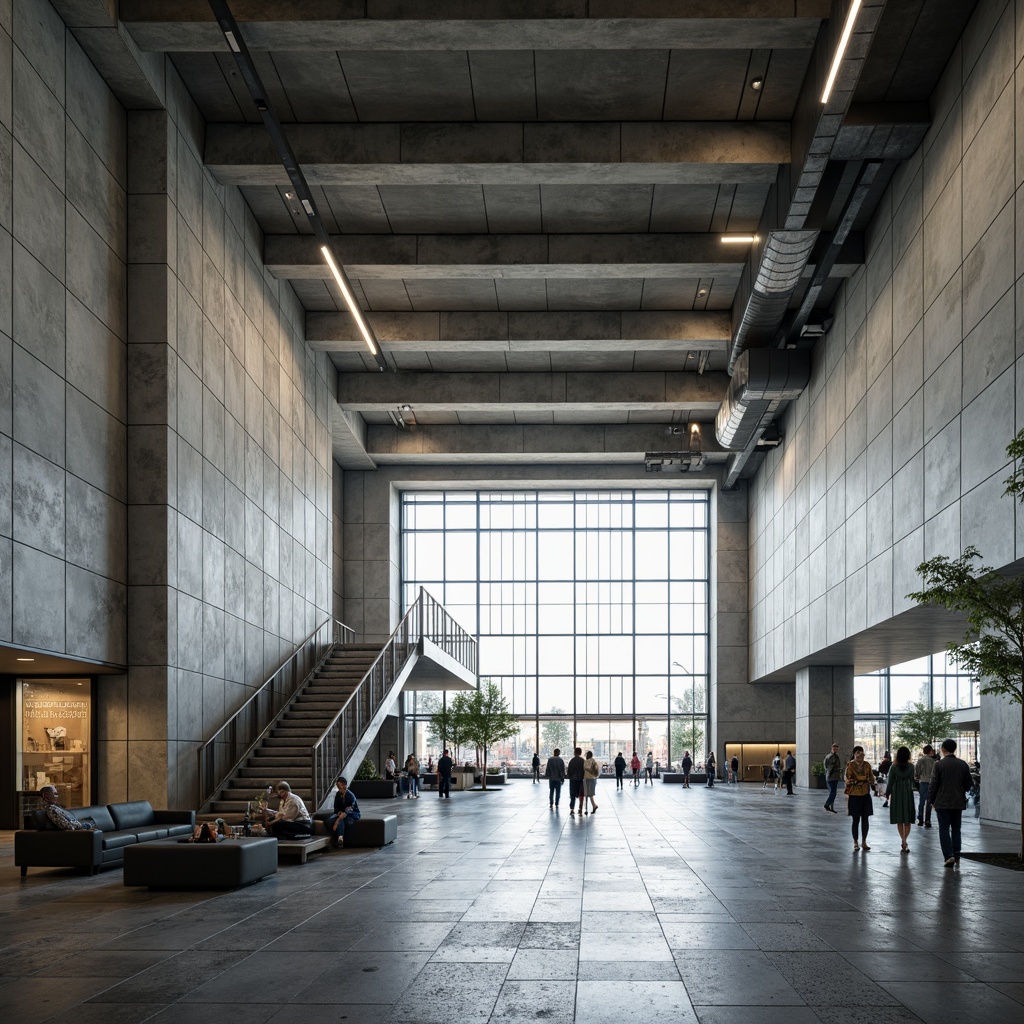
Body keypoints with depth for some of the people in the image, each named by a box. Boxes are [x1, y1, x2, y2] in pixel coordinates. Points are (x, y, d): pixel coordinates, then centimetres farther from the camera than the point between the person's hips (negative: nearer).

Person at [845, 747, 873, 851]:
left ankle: (864, 842, 15)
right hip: (854, 795, -4)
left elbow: (871, 778, 11)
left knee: (865, 819, 5)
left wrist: (870, 780, -9)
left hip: (865, 795, 4)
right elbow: (848, 779, -7)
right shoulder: (850, 765, -6)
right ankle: (855, 843, 11)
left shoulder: (867, 765, 6)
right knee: (855, 820, 2)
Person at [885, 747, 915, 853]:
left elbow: (890, 782, -6)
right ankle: (904, 842, 3)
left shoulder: (893, 767, -11)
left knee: (899, 820, 7)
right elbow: (912, 780, 2)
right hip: (908, 793, 1)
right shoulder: (911, 767, -6)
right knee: (908, 820, 8)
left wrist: (887, 794, 6)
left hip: (896, 794, -1)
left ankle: (903, 841, -2)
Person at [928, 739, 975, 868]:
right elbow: (969, 784, 6)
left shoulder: (939, 764, -11)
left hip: (942, 803, -4)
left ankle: (949, 856, -9)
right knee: (956, 829, 14)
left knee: (944, 829, 2)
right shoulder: (963, 764, 1)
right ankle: (956, 855, 9)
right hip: (958, 803, 4)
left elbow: (933, 784, -10)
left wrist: (931, 800, 1)